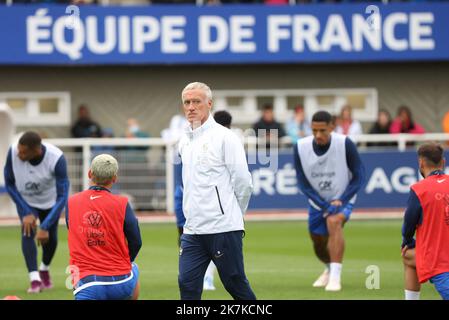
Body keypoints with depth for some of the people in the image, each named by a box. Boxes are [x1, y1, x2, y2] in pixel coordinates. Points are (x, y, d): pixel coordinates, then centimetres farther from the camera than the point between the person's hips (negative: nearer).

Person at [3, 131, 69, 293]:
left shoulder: (57, 159, -37)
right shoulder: (13, 152, -33)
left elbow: (62, 197, -34)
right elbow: (9, 184, -17)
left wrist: (45, 227, -40)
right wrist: (26, 212, -21)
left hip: (49, 201, 0)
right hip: (25, 200, 0)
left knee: (50, 237, 7)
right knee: (28, 232, -21)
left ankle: (44, 270, 38)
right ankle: (35, 280, -23)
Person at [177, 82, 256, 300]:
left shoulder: (224, 137, -7)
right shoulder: (185, 141, 14)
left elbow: (243, 182, -7)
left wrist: (231, 214, 4)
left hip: (223, 228, -6)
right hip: (193, 230, 6)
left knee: (236, 285, 0)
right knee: (187, 284, -2)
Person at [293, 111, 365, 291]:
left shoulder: (345, 144, -22)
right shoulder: (300, 148, -15)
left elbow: (359, 176, -15)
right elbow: (302, 182, -11)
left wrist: (340, 201, -23)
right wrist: (324, 205, -20)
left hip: (342, 199, -4)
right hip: (317, 202, 4)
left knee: (334, 222, -34)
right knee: (319, 247, 13)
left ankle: (335, 277, -35)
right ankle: (330, 269, 49)